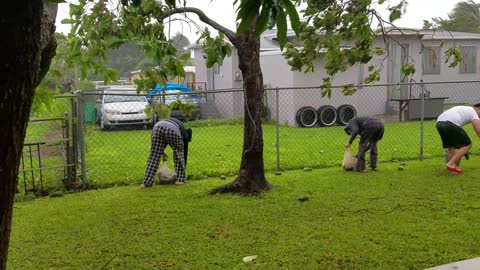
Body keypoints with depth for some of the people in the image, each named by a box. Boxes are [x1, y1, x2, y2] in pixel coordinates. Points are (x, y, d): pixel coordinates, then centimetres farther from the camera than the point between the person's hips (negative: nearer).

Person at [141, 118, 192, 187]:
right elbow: (185, 153, 33)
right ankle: (181, 179, 21)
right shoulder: (185, 135, 31)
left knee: (154, 156, 9)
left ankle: (147, 182, 6)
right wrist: (183, 168, 43)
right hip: (173, 131, -3)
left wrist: (161, 151, 35)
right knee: (180, 154, 21)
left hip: (157, 127, 3)